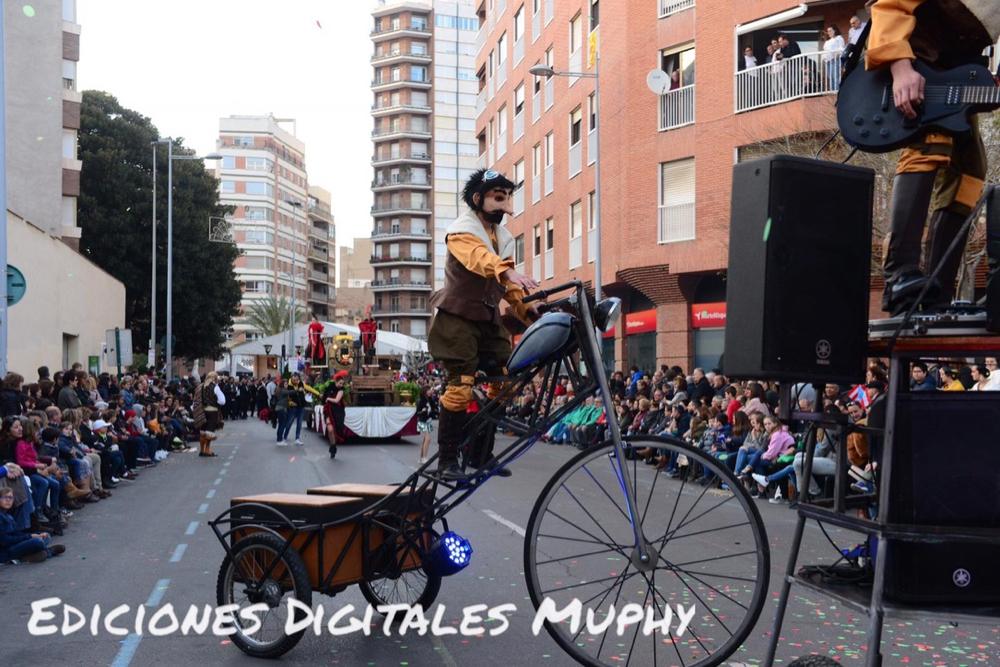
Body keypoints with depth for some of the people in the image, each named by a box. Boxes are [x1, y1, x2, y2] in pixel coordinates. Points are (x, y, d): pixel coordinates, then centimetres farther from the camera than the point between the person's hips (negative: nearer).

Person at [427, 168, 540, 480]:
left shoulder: (504, 237, 13)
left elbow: (507, 286, 10)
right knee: (461, 386, -15)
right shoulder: (462, 230, -11)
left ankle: (482, 453, 14)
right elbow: (478, 255, -34)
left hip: (489, 318, 7)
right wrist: (509, 272, -53)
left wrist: (527, 309, -9)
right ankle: (447, 459, -4)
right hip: (457, 317, -7)